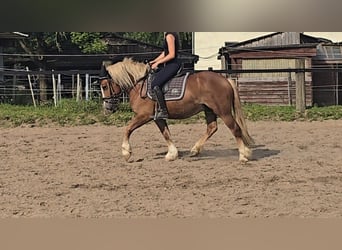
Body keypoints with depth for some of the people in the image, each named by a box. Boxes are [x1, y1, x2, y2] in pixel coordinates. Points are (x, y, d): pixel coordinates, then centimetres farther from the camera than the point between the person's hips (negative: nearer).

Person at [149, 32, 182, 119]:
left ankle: (163, 111, -18)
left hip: (173, 64, -11)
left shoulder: (169, 36, -17)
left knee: (155, 85, -20)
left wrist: (157, 63, -14)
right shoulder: (167, 35, 14)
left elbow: (171, 55, -20)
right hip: (171, 64, 11)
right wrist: (154, 61, 17)